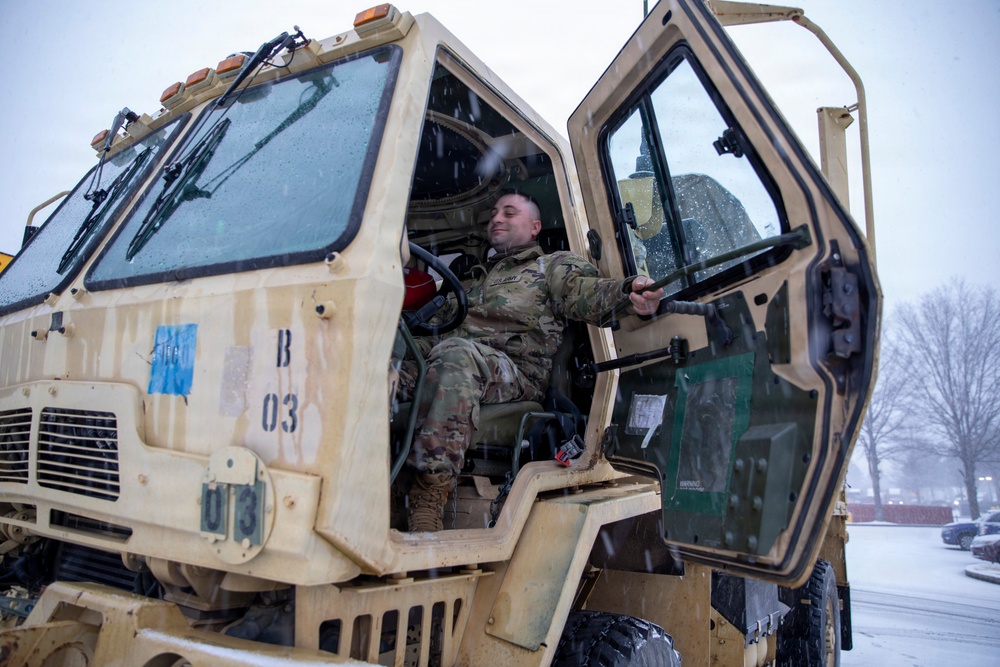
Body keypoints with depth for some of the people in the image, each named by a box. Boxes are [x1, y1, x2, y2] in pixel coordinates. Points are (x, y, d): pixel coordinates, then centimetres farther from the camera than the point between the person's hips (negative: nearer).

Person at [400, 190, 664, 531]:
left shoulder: (553, 266, 20)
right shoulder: (476, 277, 38)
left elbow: (585, 290, -3)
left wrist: (627, 293, -25)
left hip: (517, 370, -5)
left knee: (455, 353, -38)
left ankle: (430, 489, -41)